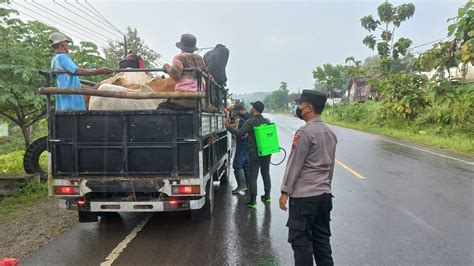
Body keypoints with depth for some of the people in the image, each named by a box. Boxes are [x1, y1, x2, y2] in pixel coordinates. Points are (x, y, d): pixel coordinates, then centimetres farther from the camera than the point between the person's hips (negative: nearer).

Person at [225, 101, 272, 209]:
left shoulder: (250, 122, -14)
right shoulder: (267, 121, 5)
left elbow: (240, 133, -19)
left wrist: (228, 126, -10)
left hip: (255, 154, -6)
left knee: (252, 177, 1)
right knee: (266, 174, 19)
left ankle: (253, 201, 2)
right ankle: (267, 196, 30)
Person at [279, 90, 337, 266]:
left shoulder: (305, 132, -15)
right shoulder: (330, 133, 10)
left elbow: (294, 164, -15)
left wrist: (285, 191, -9)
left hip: (303, 195, -8)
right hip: (324, 194, 8)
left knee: (301, 240, 3)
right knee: (321, 238, 16)